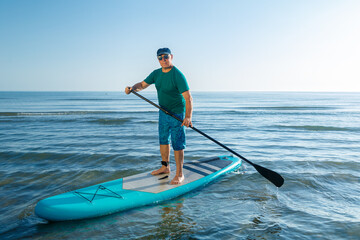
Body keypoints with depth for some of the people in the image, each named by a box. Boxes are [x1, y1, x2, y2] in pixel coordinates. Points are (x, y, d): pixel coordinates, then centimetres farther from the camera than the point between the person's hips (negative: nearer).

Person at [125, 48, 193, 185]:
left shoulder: (178, 75, -21)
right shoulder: (156, 73, 2)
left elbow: (188, 98, -28)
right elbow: (142, 84, 10)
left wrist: (188, 117, -40)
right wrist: (132, 88, -13)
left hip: (177, 113, -8)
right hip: (163, 112, 8)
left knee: (177, 144, -4)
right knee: (163, 140, 17)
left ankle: (179, 174, 7)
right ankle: (165, 167, 35)